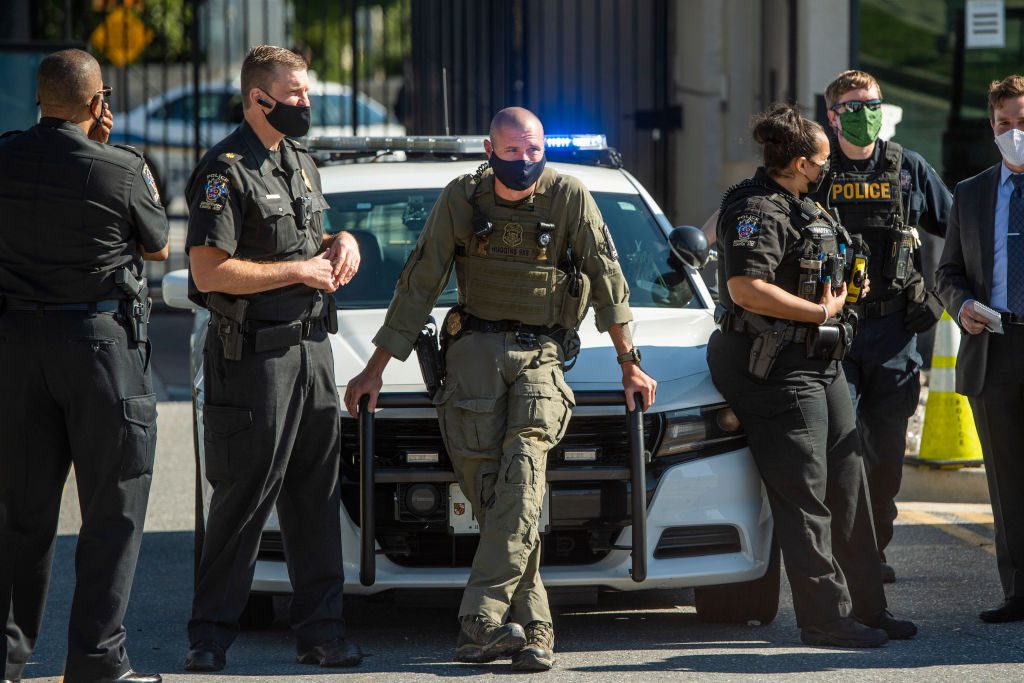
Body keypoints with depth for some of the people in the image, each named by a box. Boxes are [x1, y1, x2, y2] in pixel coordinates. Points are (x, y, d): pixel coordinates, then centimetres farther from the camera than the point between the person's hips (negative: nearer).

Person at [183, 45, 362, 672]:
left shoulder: (301, 163, 17)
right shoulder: (226, 172, -11)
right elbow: (209, 271, -19)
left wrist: (342, 241, 7)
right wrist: (300, 271, -14)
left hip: (313, 347, 8)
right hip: (254, 356, -8)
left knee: (317, 496, 8)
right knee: (245, 500, -5)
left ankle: (320, 630, 13)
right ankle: (211, 636, 2)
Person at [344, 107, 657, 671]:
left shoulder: (569, 198, -3)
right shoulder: (461, 200, 1)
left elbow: (607, 278, 7)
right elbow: (418, 286, 6)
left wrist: (628, 362, 9)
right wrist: (375, 369, 6)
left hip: (540, 354, -1)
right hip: (475, 349, 1)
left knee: (523, 472, -22)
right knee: (486, 485, -11)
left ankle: (481, 621, -31)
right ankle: (531, 628, -8)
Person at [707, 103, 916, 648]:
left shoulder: (801, 208, 19)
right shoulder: (757, 209, -14)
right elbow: (746, 288, -26)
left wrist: (841, 289, 15)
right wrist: (821, 311, -18)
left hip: (820, 364, 11)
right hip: (778, 369, -11)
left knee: (846, 487, 12)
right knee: (804, 496, -8)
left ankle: (866, 608, 18)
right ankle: (825, 617, -5)